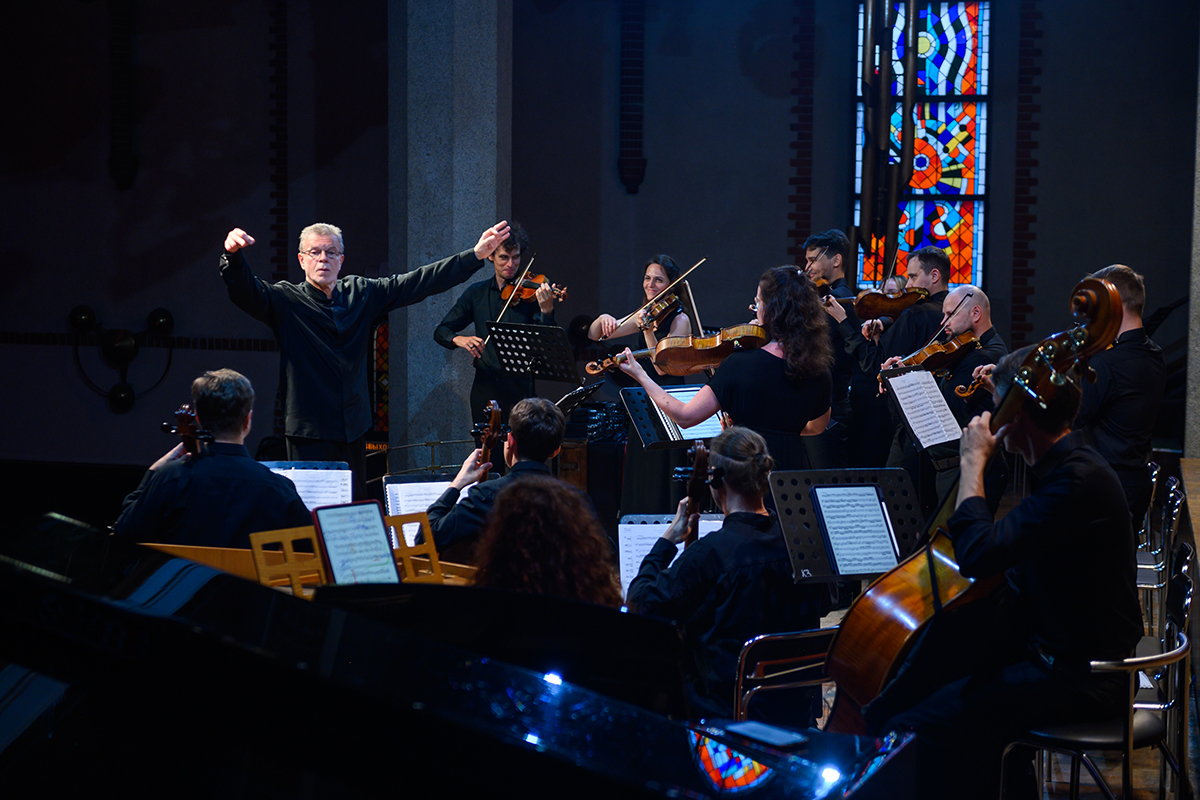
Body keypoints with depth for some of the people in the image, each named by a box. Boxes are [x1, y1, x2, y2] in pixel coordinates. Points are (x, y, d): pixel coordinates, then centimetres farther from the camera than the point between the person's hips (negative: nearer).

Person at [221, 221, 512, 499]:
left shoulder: (362, 293, 10)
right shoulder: (285, 301, -2)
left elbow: (419, 282, 10)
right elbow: (245, 290, -18)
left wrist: (476, 255, 6)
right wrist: (233, 255, -40)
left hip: (354, 428, 4)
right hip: (310, 432, -4)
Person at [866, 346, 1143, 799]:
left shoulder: (1079, 481, -23)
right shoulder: (1064, 465, 9)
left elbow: (979, 554, -30)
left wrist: (974, 461, -18)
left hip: (1079, 677, -11)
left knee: (914, 732, -20)